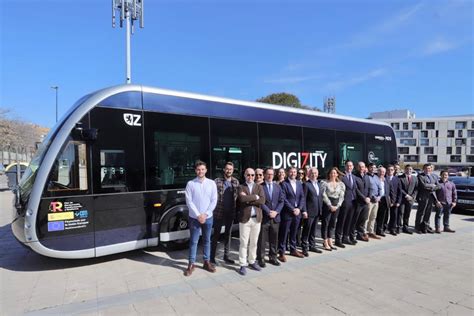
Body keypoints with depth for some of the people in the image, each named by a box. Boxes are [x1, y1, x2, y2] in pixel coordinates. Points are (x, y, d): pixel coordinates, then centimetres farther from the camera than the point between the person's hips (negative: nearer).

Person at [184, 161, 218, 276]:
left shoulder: (211, 183, 1)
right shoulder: (190, 183, -5)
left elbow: (214, 201, -1)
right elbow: (189, 202, -8)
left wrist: (205, 214, -9)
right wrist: (198, 215, -13)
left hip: (208, 217, 2)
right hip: (194, 217, -2)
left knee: (207, 240, 12)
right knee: (193, 241, 4)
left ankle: (206, 262, 25)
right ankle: (191, 264, 16)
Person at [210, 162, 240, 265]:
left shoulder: (236, 182, 6)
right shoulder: (217, 181, -6)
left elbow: (238, 196, 7)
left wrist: (236, 209, -1)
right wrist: (214, 209, -10)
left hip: (231, 212, 4)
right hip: (219, 212, -4)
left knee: (228, 234, 13)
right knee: (216, 234, 3)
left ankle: (226, 256, 25)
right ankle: (212, 257, 12)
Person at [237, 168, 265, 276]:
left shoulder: (259, 187, 8)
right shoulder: (241, 187, 0)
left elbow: (262, 201, -8)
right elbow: (242, 199, -20)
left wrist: (248, 199, -13)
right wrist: (255, 197, -12)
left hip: (256, 218, 3)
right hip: (245, 218, -3)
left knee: (254, 242, 14)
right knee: (244, 243, 2)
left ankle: (252, 262, 28)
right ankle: (243, 265, 12)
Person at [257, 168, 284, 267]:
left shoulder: (278, 187, 11)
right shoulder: (260, 187, -3)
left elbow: (281, 201, 7)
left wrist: (276, 212, -7)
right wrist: (268, 212, -15)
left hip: (275, 217, 4)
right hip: (264, 217, -4)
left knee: (274, 239, 12)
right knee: (262, 240, 3)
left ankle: (273, 257, 26)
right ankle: (261, 258, 16)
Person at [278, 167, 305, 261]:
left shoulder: (299, 183, 11)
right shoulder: (284, 184, -7)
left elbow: (302, 197, 8)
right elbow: (284, 199, -12)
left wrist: (299, 208, -5)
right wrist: (292, 209, -14)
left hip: (297, 212, 5)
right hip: (287, 213, -5)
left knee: (294, 232, 16)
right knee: (283, 233, 1)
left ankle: (293, 250, 29)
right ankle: (281, 252, 10)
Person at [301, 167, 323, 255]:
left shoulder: (318, 184, 13)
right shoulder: (306, 184, -10)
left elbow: (320, 197, 16)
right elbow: (303, 199, -13)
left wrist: (320, 209, 10)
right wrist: (304, 211, -17)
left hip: (317, 212, 7)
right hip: (309, 212, -7)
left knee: (313, 230, 16)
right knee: (306, 230, 2)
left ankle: (312, 246, 28)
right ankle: (304, 248, 13)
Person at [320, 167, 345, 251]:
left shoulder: (341, 184, 7)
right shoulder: (325, 183, -5)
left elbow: (341, 196, 3)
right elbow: (324, 195, -10)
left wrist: (337, 206, -8)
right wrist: (330, 205, -13)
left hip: (336, 206, 4)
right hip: (327, 205, -4)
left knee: (332, 224, 11)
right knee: (325, 223, 0)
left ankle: (330, 242, 20)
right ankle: (325, 243, 9)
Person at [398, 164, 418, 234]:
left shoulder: (415, 178, 12)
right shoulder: (400, 177, -3)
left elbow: (416, 189, 8)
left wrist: (412, 196, -5)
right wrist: (406, 195, -13)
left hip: (411, 199, 4)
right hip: (402, 198, -4)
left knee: (407, 214, 8)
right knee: (401, 213, -6)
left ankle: (405, 227, 15)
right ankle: (399, 226, -1)